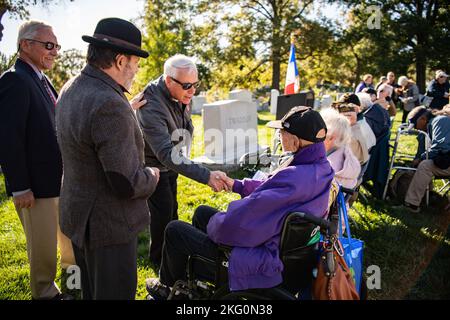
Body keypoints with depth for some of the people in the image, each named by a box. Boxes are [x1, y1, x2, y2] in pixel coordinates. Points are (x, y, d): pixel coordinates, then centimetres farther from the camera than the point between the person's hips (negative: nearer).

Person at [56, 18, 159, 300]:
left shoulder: (72, 88, 2)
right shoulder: (109, 105, -29)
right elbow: (127, 183, -27)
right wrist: (151, 176, -7)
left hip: (80, 216, 9)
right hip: (108, 224, -9)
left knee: (92, 291, 26)